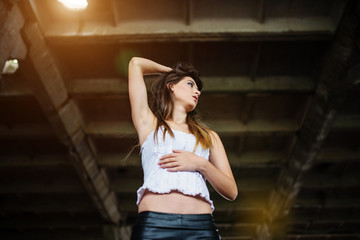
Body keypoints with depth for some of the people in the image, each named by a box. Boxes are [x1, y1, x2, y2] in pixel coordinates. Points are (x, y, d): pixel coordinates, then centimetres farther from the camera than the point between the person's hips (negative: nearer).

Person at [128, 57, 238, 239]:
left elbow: (231, 192, 14)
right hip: (153, 224, -2)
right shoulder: (149, 124, 15)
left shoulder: (209, 137, 22)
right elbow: (136, 63, 15)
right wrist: (170, 70, 32)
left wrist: (201, 164, -3)